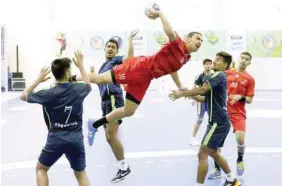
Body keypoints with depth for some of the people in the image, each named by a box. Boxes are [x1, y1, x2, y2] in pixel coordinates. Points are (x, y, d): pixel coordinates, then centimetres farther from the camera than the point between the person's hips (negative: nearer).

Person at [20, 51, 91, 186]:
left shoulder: (48, 94, -10)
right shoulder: (78, 89, -4)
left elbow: (23, 96, 7)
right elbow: (88, 84, 23)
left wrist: (38, 80, 12)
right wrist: (81, 65, 31)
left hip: (56, 139, -2)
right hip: (76, 139, 2)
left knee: (41, 168, 22)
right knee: (81, 174, 20)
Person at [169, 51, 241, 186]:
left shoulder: (219, 75, -11)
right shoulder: (218, 78, 19)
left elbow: (202, 89, -26)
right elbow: (206, 98, 20)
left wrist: (182, 93, -20)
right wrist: (190, 95, 7)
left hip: (218, 122, -10)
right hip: (221, 122, 10)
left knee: (202, 154, -9)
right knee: (213, 153, 22)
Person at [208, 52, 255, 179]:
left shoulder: (250, 79, 1)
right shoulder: (227, 73, 6)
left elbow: (249, 100, -1)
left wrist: (240, 97, -19)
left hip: (238, 113, -2)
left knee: (240, 139, -19)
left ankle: (240, 160, 16)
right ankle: (217, 169, 12)